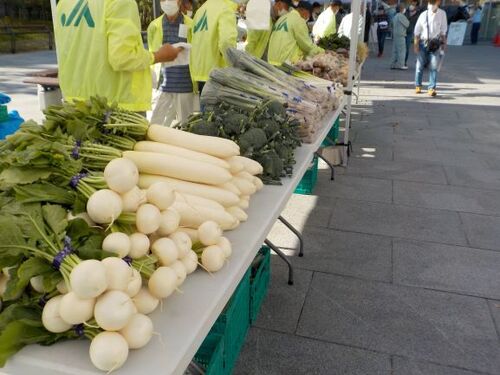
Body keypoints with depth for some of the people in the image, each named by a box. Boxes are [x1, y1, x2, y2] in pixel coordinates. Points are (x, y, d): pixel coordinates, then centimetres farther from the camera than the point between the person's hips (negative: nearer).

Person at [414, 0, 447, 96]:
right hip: (423, 42, 0)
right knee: (420, 66, 7)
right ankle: (418, 86, 25)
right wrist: (416, 44, -1)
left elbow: (443, 30, 6)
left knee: (434, 66, -7)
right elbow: (417, 31, 3)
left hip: (435, 44, 0)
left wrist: (443, 42, 4)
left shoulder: (442, 14, 1)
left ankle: (431, 88, -5)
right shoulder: (423, 15, -1)